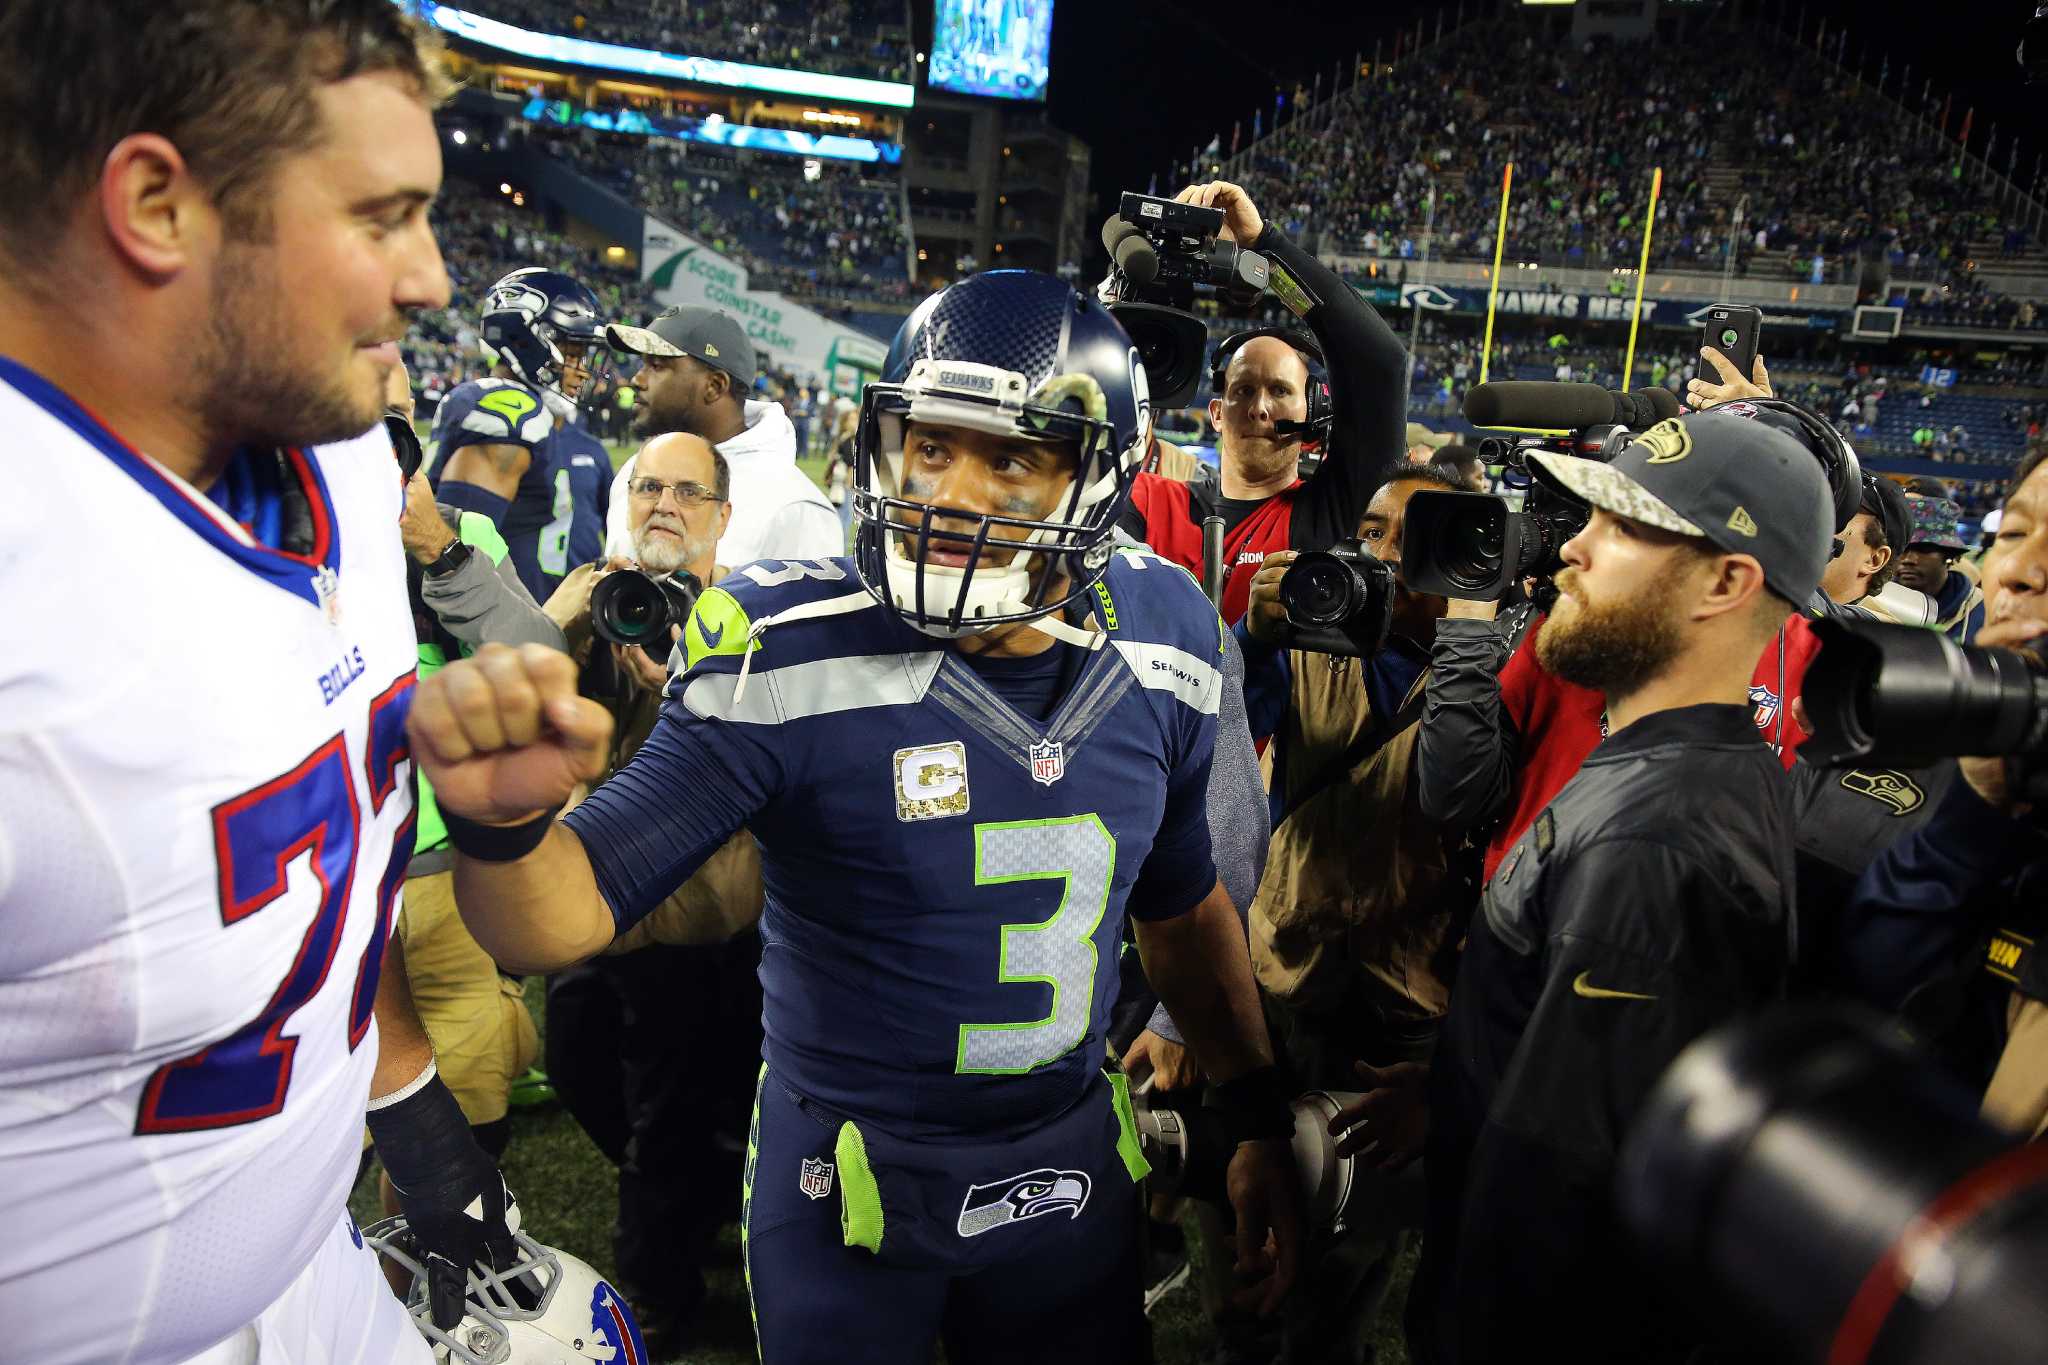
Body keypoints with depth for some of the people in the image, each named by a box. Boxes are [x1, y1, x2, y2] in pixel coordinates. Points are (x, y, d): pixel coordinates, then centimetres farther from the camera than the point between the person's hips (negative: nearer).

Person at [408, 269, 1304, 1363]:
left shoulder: (1162, 642, -8)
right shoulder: (790, 657, -22)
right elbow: (569, 914, -22)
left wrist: (1259, 1121, 10)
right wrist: (504, 823, -44)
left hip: (1073, 1167, 4)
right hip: (850, 1179, -3)